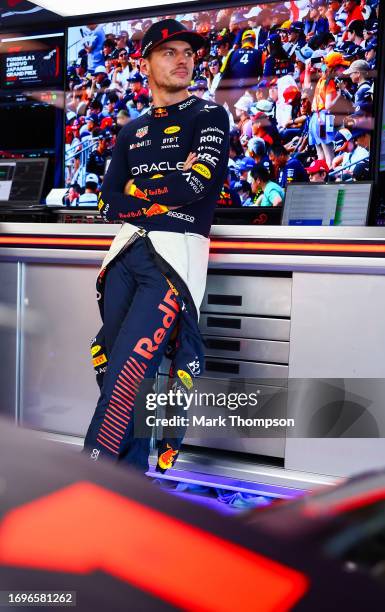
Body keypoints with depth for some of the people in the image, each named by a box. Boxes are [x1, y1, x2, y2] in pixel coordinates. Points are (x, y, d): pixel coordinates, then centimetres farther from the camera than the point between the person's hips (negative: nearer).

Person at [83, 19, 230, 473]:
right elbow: (107, 203, 10)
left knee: (128, 369, -15)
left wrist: (138, 189, 2)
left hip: (176, 254, -5)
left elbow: (198, 183, -11)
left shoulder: (209, 116, 6)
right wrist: (161, 199, -4)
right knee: (117, 371, 3)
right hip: (127, 253, 5)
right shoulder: (131, 132, 20)